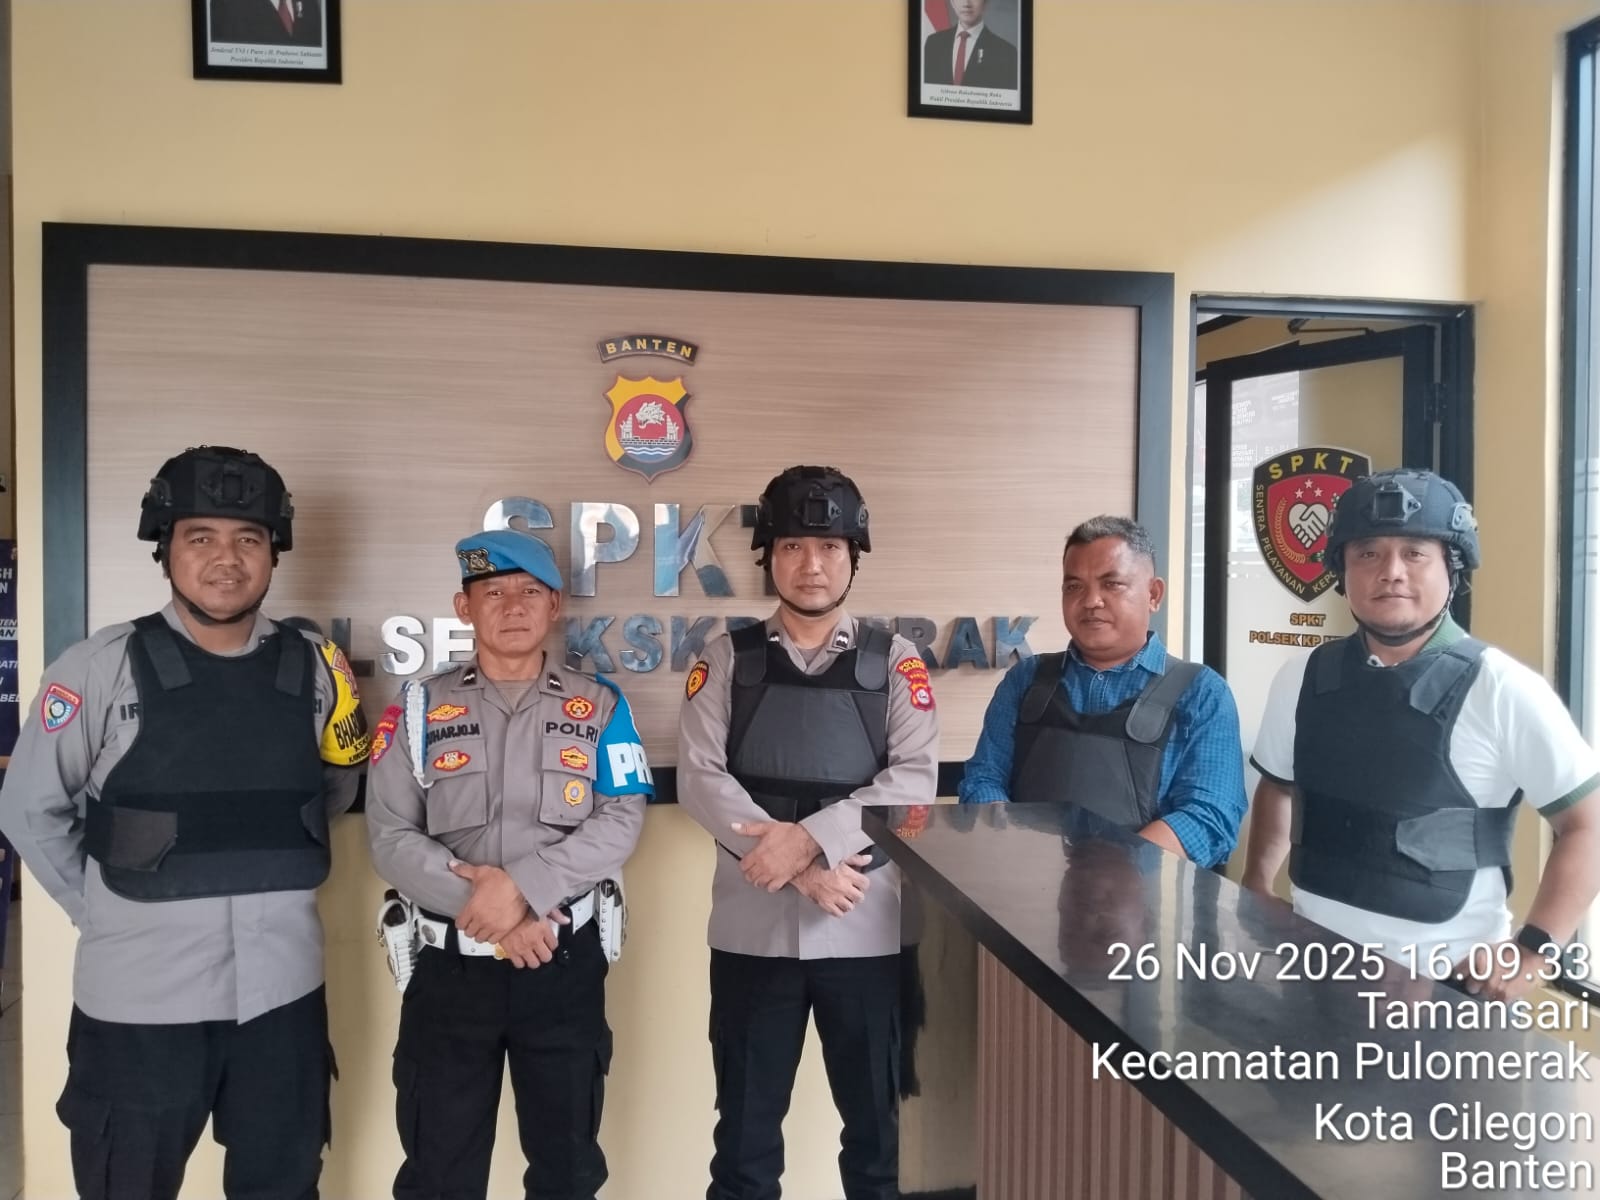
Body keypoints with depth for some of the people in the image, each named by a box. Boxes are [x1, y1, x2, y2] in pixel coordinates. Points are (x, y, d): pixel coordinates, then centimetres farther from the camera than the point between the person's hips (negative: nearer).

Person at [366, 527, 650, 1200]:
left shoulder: (599, 707, 2)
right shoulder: (418, 709, 1)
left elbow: (621, 822, -8)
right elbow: (392, 839, -5)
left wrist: (522, 884, -20)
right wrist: (488, 911, -16)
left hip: (566, 964, 0)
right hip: (450, 965, 0)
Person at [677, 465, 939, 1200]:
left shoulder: (894, 662, 3)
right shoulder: (727, 659, 4)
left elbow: (914, 782, -6)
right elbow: (699, 779, -5)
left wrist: (810, 836, -17)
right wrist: (798, 863, -14)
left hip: (866, 929, 0)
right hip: (752, 927, 0)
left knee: (878, 1126, 13)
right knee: (746, 1132, 13)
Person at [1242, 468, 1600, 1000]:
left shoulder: (1502, 690, -13)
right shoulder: (1301, 679, -1)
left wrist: (1530, 951, -13)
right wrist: (1254, 892, 6)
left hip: (1444, 983, -4)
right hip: (1314, 961, 4)